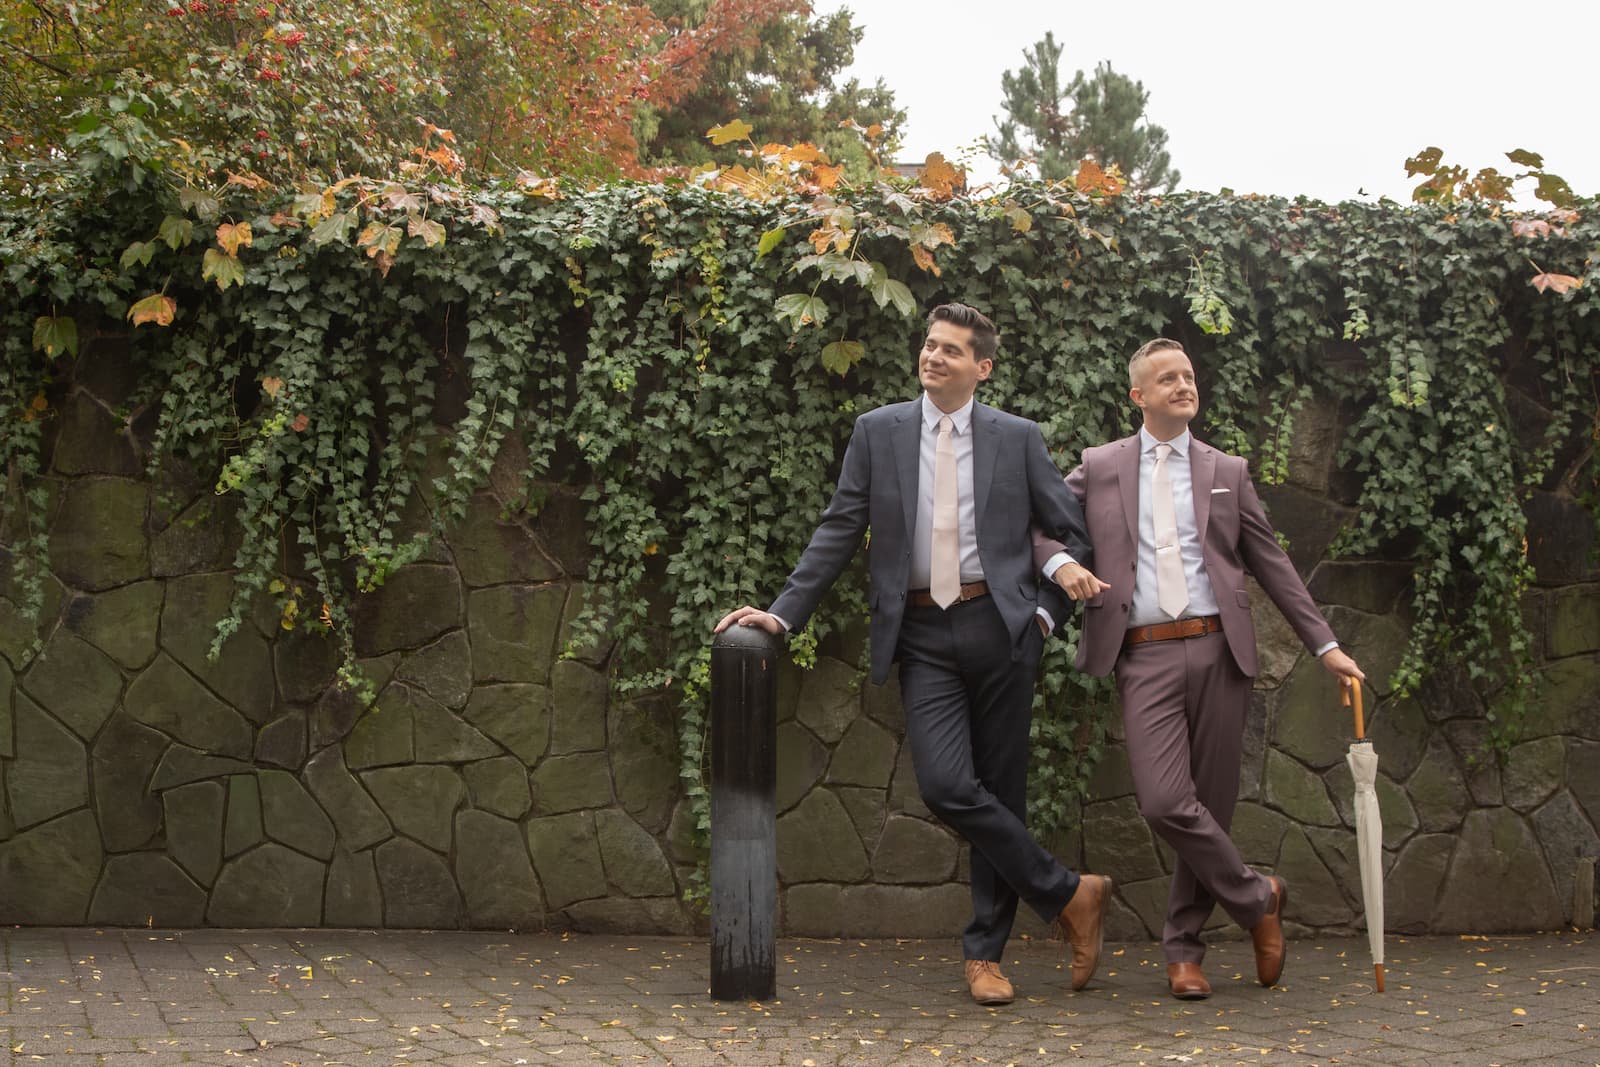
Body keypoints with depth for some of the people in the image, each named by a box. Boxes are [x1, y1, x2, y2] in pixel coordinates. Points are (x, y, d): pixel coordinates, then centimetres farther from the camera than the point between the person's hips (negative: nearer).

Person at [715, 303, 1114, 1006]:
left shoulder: (1017, 439, 7)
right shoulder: (878, 432, 9)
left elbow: (1072, 531, 14)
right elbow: (839, 532, 8)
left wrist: (1048, 612, 2)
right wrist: (783, 612, 0)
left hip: (999, 626, 0)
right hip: (923, 637, 0)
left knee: (1000, 789, 3)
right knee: (946, 785, -16)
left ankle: (985, 954, 16)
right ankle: (1068, 895, 2)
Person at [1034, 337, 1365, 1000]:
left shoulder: (1227, 472, 14)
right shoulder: (1098, 468, 11)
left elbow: (1272, 565, 14)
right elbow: (1039, 525, 14)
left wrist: (1326, 646, 10)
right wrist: (1059, 565, -9)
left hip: (1219, 648, 2)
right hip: (1145, 655, -1)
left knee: (1211, 803, 3)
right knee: (1164, 802, -15)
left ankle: (1184, 950, 18)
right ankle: (1256, 899, 8)